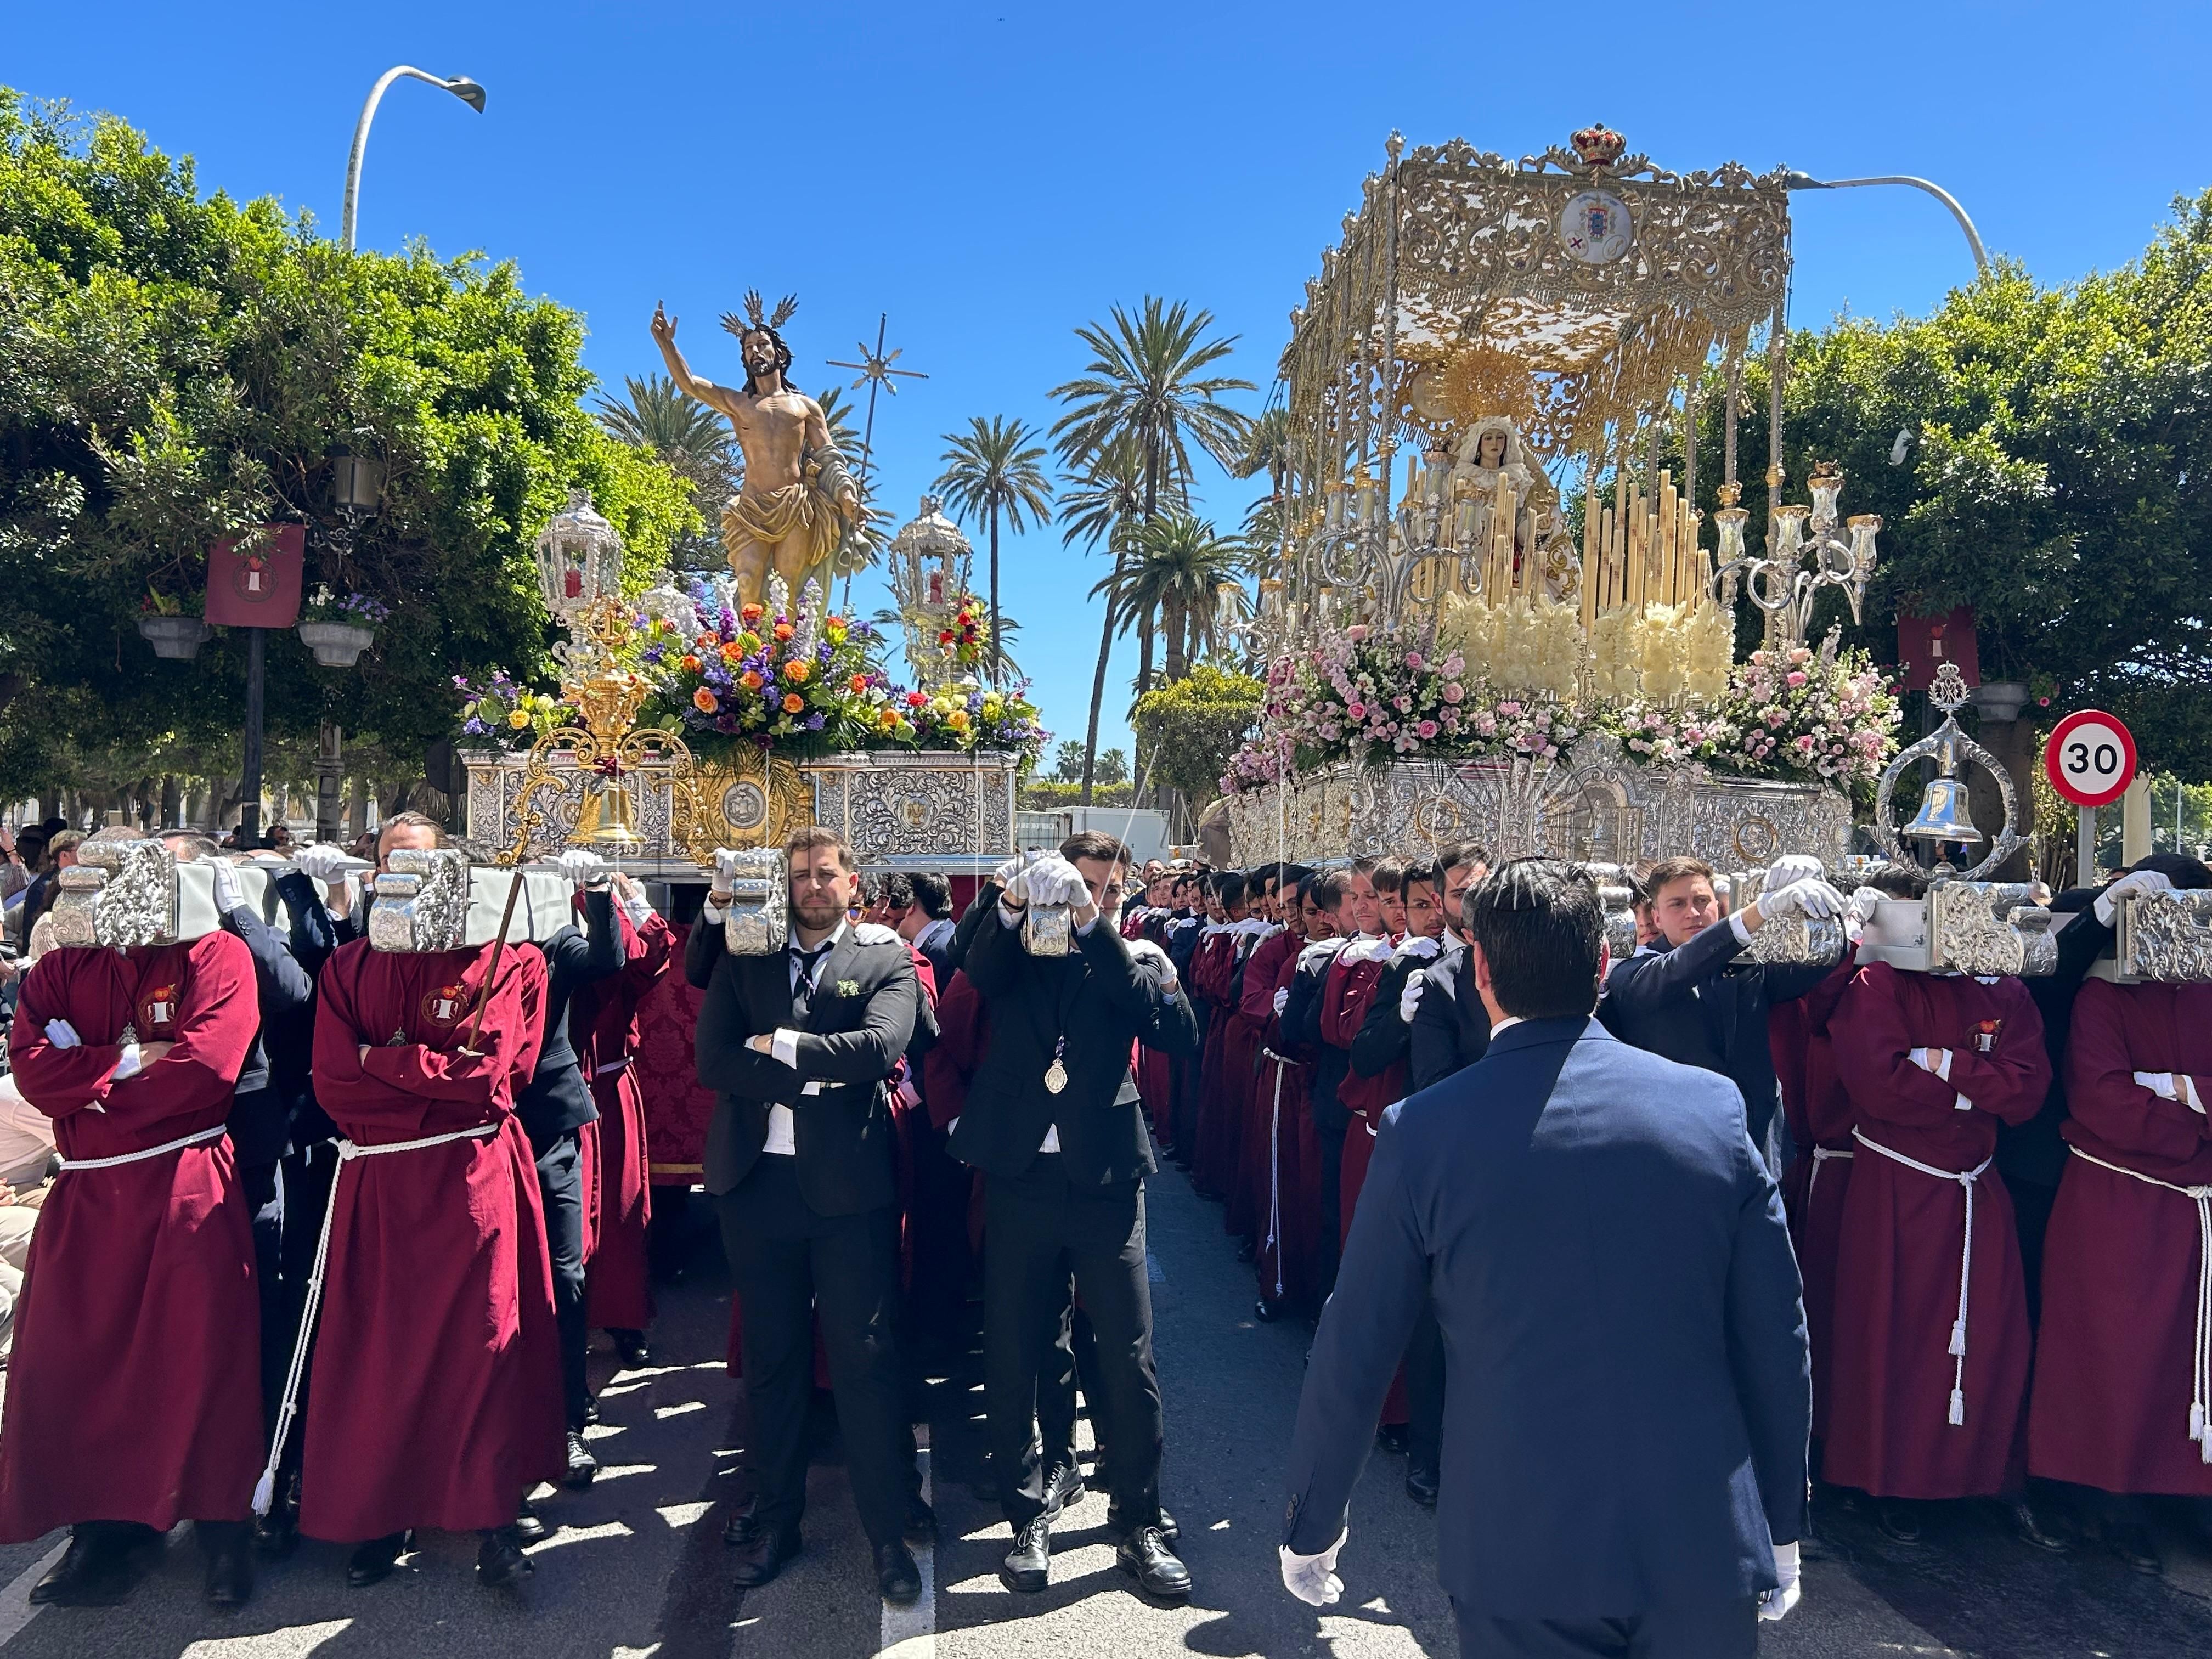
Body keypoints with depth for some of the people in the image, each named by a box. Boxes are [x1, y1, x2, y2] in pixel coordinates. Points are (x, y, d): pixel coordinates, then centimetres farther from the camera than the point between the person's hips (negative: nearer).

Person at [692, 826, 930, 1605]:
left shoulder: (887, 957, 1)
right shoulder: (745, 955, 8)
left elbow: (879, 1045, -16)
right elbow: (712, 1059, -4)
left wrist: (780, 1047, -10)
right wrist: (814, 1076, -13)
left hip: (849, 1187, -3)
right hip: (757, 1182, 3)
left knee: (866, 1358, 2)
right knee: (771, 1359, 15)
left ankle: (893, 1530, 16)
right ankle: (775, 1517, 31)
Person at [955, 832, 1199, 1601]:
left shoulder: (1134, 960, 8)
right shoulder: (1017, 947, 8)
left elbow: (1176, 1030, -13)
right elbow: (980, 970, -15)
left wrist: (1096, 930, -19)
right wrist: (1017, 901, -34)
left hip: (1104, 1179, 0)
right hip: (1020, 1177, 1)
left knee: (1130, 1361, 4)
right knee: (1011, 1360, 9)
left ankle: (1138, 1525, 20)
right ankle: (1028, 1520, 25)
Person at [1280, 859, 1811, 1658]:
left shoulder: (1421, 1132, -13)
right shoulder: (1716, 1108, -8)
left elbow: (1353, 1354, -6)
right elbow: (1776, 1340, -1)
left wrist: (1310, 1528, 8)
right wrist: (1782, 1529, 13)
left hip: (1520, 1558, -2)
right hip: (1706, 1549, 3)